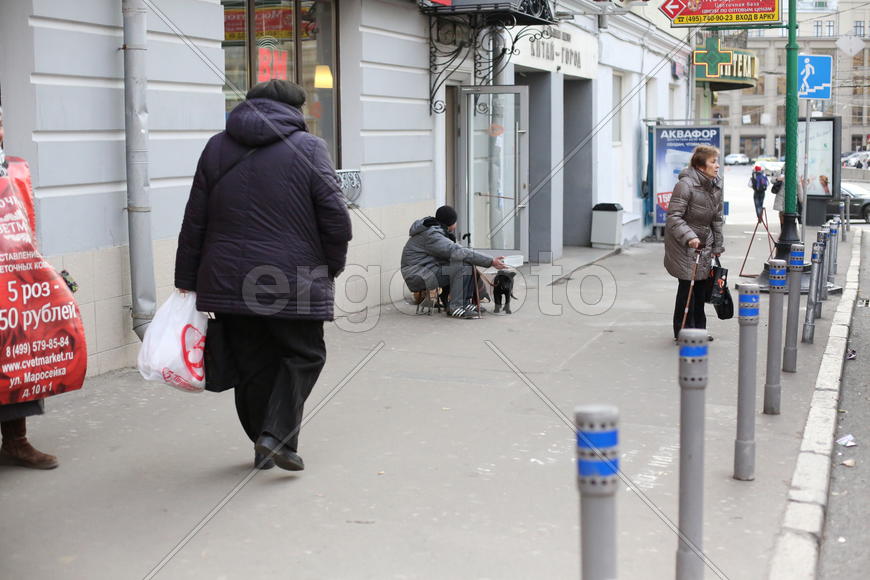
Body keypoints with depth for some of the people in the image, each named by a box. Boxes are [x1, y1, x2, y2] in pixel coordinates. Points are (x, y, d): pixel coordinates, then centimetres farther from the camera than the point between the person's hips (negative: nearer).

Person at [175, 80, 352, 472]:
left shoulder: (217, 148, 10)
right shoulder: (308, 148, -1)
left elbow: (194, 222, 9)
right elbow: (335, 218, -6)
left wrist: (187, 279, 14)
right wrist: (332, 268, 8)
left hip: (228, 280, 4)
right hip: (293, 282, -4)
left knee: (252, 365, 13)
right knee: (303, 355, 10)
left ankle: (263, 447, 19)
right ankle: (278, 434, -4)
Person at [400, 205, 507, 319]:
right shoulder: (431, 235, -21)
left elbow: (452, 247, 18)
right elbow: (458, 252, -28)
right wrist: (491, 261, -29)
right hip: (418, 276, -10)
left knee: (470, 264, 2)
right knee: (462, 266, -25)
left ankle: (466, 303, 0)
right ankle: (455, 307, -22)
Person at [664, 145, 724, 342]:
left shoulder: (716, 187, 6)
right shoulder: (685, 185, -18)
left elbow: (717, 219, 16)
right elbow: (673, 216, -19)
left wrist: (718, 245, 15)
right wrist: (689, 237, -30)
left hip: (704, 244, 7)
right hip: (683, 245, -7)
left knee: (702, 285, 9)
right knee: (687, 285, -6)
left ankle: (698, 329, 20)